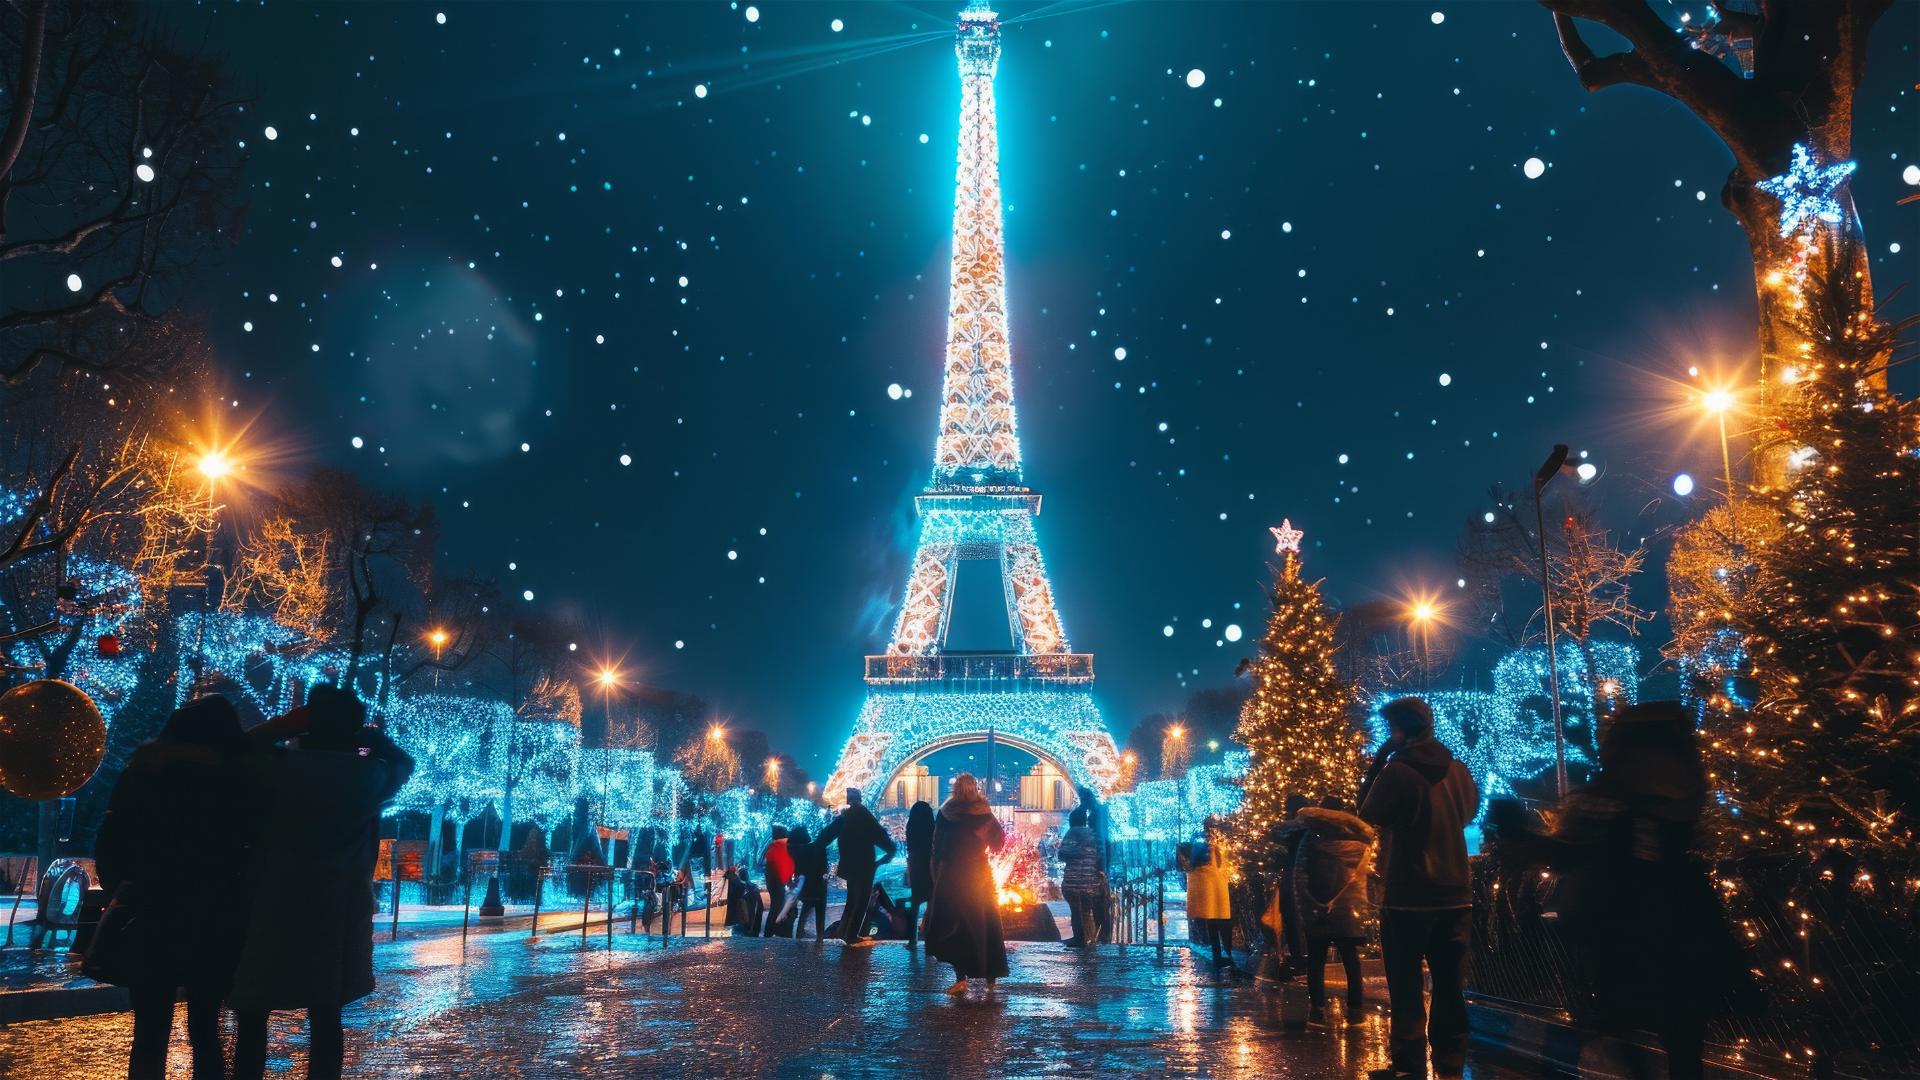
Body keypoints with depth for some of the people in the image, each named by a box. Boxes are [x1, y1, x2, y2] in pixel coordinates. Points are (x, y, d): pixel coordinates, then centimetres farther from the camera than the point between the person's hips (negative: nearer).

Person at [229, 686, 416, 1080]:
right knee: (325, 1016, 9)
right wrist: (365, 732, 16)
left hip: (275, 911, -2)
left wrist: (282, 726, 10)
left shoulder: (282, 768, -8)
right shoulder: (370, 776, -1)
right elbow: (403, 761, 20)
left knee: (253, 1017, 7)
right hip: (337, 916, 2)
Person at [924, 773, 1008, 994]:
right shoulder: (984, 813, -2)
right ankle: (990, 977, 11)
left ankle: (961, 978, -2)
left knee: (953, 927, 5)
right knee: (985, 925, 10)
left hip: (950, 876, -1)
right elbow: (999, 842, 8)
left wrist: (937, 874, 9)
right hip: (979, 875, 1)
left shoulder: (944, 814, -1)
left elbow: (937, 846, 2)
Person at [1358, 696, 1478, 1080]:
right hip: (1455, 893, 6)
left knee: (1405, 987, 3)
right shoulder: (1458, 769, 3)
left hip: (1408, 895, -6)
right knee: (1450, 986, 13)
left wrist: (1378, 761, -1)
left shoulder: (1397, 771, -16)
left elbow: (1369, 813, -2)